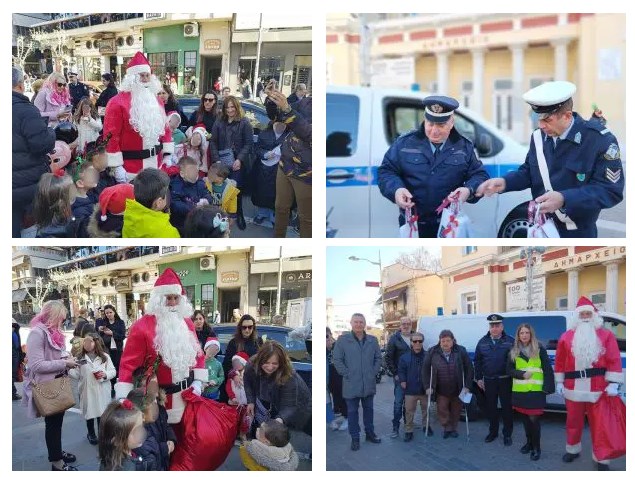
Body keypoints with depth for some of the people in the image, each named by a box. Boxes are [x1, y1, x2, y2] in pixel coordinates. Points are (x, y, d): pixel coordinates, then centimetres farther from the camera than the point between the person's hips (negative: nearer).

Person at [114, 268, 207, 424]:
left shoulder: (186, 323, 7)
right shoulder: (142, 326, -12)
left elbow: (198, 353, 14)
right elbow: (129, 363, -15)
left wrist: (198, 382, 2)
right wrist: (123, 398, -22)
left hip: (188, 396, 5)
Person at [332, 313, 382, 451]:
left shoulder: (372, 340, 6)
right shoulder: (342, 340, -6)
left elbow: (378, 358, 14)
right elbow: (337, 360, -6)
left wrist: (374, 372, 3)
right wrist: (347, 374, -10)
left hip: (369, 384, 3)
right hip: (351, 385, -3)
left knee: (368, 409, 15)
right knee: (352, 411, 5)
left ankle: (370, 433, 29)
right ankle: (355, 438, 12)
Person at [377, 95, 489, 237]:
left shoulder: (464, 147, 3)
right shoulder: (405, 143, 0)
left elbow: (479, 175, 5)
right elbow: (386, 171, 2)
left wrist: (469, 190, -18)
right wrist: (396, 189, -20)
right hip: (412, 224, 0)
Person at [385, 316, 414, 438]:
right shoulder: (394, 339, -3)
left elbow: (421, 354, 10)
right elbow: (388, 358, -3)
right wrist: (395, 374, -9)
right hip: (400, 376, -3)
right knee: (398, 402, -6)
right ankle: (395, 428, -5)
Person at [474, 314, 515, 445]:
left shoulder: (510, 341, -4)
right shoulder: (483, 342, 6)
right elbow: (477, 361, 11)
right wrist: (479, 378, 7)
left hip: (505, 380, -3)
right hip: (489, 380, 3)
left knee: (506, 407, 2)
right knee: (491, 407, 11)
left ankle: (507, 434, 11)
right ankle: (493, 432, 25)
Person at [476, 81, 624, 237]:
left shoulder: (601, 140, -20)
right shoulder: (539, 136, -2)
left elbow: (612, 191, -22)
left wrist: (564, 199, -33)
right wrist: (504, 182, -10)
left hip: (577, 232, -5)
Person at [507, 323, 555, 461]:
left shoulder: (539, 349, -3)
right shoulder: (514, 351, 7)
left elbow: (547, 369, -4)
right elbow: (509, 370, 6)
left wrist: (548, 386, -12)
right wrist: (522, 374, -12)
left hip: (536, 390, -4)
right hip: (519, 390, 4)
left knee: (534, 419, -8)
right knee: (525, 418, 13)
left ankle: (536, 448, 1)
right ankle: (529, 442, 30)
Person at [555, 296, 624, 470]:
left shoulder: (606, 335, -1)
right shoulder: (567, 337, 6)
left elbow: (615, 361, -6)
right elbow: (560, 361, 8)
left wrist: (613, 384, -13)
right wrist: (559, 382, 5)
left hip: (598, 390, -2)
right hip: (573, 389, 2)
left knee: (599, 424, 2)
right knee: (573, 422, 15)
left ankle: (601, 459, 9)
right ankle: (572, 450, 34)